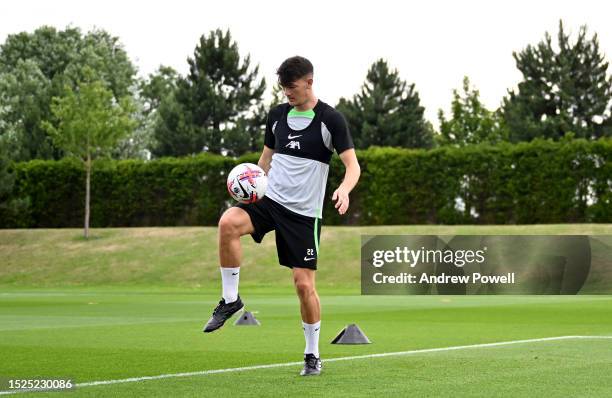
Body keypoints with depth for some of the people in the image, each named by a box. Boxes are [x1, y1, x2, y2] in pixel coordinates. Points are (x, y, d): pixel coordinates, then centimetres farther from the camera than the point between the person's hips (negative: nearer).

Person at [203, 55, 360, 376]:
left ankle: (312, 354, 14)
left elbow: (352, 165, -9)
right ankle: (230, 300, -14)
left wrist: (344, 190, -30)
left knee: (304, 283, -4)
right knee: (228, 222, -28)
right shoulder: (277, 115, 9)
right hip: (269, 198, 3)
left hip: (304, 212, -3)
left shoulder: (330, 119, -6)